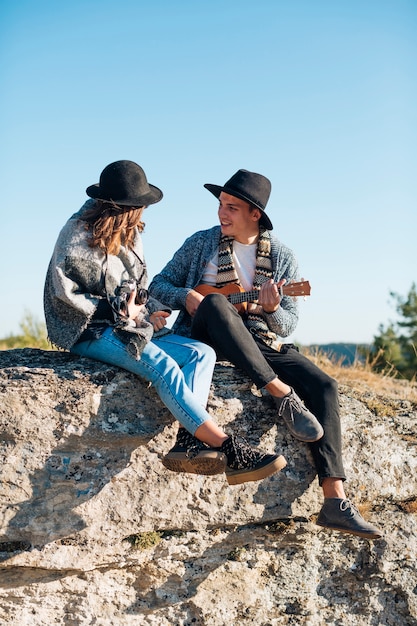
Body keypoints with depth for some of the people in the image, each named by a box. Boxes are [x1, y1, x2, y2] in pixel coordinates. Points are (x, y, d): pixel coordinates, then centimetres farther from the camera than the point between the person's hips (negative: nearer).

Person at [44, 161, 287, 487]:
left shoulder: (131, 234, 15)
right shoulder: (78, 234, -8)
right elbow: (64, 295, -13)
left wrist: (148, 310, -1)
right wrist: (121, 314, -12)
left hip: (131, 327, 8)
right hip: (91, 332, -8)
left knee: (202, 353, -16)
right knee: (163, 366, -32)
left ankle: (189, 442, -36)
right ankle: (226, 447, -34)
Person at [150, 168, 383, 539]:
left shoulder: (284, 258, 7)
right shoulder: (201, 244, 6)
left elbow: (289, 324, 4)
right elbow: (159, 285, 8)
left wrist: (273, 310, -20)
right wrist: (185, 296, -14)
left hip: (263, 343, 2)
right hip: (207, 339, -2)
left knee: (323, 385, -21)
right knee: (214, 303, -36)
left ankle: (335, 503, -26)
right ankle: (283, 395, -35)